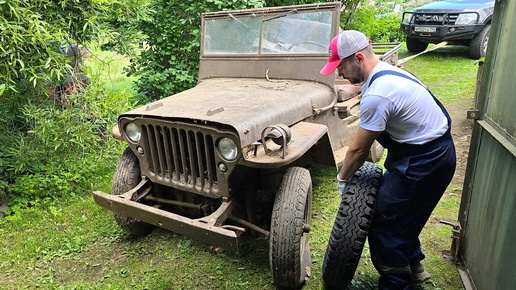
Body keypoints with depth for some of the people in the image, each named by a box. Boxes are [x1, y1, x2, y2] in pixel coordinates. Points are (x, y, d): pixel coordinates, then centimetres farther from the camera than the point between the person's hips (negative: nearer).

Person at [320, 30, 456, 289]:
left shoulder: (377, 94, -27)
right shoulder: (386, 72, 5)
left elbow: (358, 149, -17)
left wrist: (342, 178, 0)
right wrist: (353, 169, 14)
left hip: (424, 161, -10)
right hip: (434, 151, 10)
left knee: (383, 221, 1)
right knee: (401, 215, 22)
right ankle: (413, 267, 40)